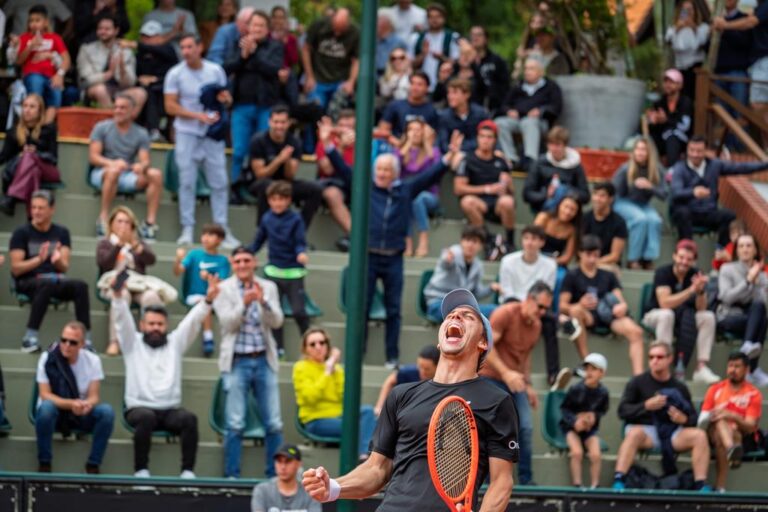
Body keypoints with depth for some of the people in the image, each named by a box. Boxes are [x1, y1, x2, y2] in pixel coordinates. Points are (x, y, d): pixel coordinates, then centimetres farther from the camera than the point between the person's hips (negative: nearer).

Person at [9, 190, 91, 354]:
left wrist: (58, 260, -21)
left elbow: (64, 267, 3)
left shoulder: (61, 233, 11)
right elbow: (16, 269, -6)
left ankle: (86, 339, -31)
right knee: (46, 284, -39)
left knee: (80, 285, -28)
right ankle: (30, 338, -41)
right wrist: (38, 259, -21)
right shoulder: (21, 233, 1)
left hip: (56, 280, 4)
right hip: (28, 282, -4)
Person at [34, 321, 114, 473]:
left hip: (82, 415, 2)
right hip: (55, 413, -2)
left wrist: (87, 404, -37)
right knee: (46, 407, -38)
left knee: (107, 411, -28)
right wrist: (70, 404, -36)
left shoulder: (92, 360, -8)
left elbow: (94, 396, -11)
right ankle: (44, 464, -21)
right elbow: (45, 395, -19)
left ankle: (93, 466, -16)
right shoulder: (47, 359, -14)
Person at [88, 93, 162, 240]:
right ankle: (103, 219, -33)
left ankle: (150, 222, -25)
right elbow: (93, 157, -7)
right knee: (114, 171, -39)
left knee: (156, 174, -23)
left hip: (128, 178, 3)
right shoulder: (101, 128, 2)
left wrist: (141, 166, -29)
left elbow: (145, 161, -3)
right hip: (101, 174, -3)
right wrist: (112, 163, -27)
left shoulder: (141, 133, 8)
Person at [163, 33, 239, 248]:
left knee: (219, 182, 0)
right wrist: (199, 115, -14)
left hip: (212, 133, 2)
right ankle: (187, 229, 4)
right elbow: (170, 106, -5)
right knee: (187, 182, -2)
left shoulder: (215, 71, 6)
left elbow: (226, 98, 16)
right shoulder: (175, 74, -1)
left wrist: (224, 99, -9)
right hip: (187, 133, -2)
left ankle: (222, 229, 5)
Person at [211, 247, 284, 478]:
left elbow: (277, 321, -2)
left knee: (274, 423, 1)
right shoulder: (224, 289, 3)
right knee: (235, 424, -5)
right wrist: (245, 304, -25)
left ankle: (275, 475, 9)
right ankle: (232, 475, 1)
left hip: (264, 361, 2)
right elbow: (227, 322, -8)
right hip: (237, 362, -2)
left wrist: (263, 301, -20)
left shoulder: (268, 287, 9)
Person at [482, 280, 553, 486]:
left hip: (514, 382, 7)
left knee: (526, 428, -2)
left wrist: (528, 386, 17)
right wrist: (505, 372, -27)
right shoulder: (505, 313, -14)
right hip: (491, 378, -7)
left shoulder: (537, 325, 9)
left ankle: (526, 480, 5)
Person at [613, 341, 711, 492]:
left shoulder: (679, 388, 13)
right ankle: (618, 482, -45)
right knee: (634, 433, -37)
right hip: (646, 430, -3)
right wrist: (646, 406, -16)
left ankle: (701, 485, -26)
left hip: (672, 433, 3)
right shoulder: (637, 382, 7)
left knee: (699, 435, -23)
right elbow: (623, 411, -1)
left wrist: (684, 419, -10)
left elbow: (693, 418, 15)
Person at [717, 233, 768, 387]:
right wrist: (748, 281, -15)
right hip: (729, 317, -3)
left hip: (752, 318, 3)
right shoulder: (727, 269, 6)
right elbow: (727, 297, -10)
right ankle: (753, 370, -44)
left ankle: (748, 346, -46)